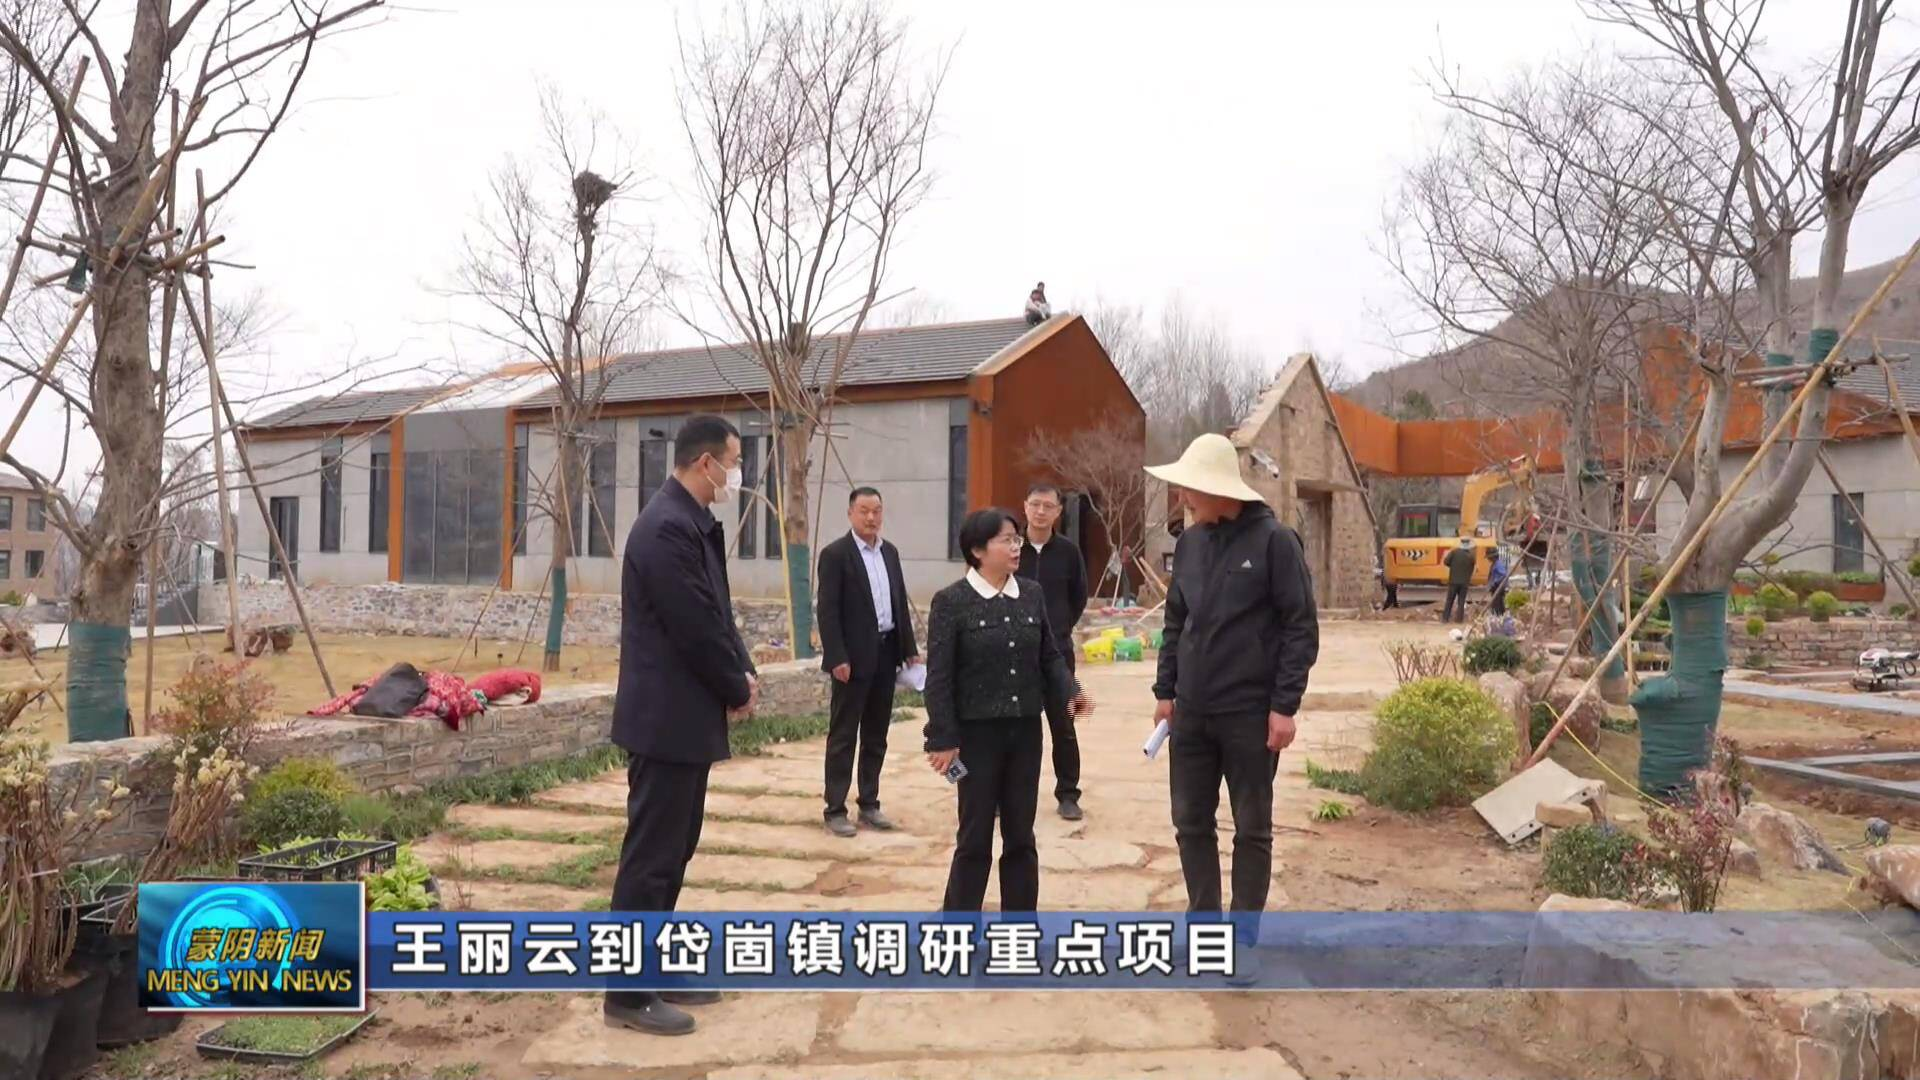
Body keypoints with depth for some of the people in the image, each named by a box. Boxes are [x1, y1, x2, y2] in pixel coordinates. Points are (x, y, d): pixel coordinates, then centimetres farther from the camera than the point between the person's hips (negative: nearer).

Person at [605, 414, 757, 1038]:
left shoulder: (693, 524, 11)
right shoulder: (668, 526, -20)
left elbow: (716, 615, 15)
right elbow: (696, 628, -21)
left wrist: (742, 674, 1)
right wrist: (738, 688, -7)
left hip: (685, 716, 10)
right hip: (666, 719, -10)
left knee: (674, 848, 17)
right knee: (650, 854, -1)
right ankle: (629, 994, 10)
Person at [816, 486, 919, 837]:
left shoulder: (890, 552, 12)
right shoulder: (835, 554, -8)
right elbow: (828, 611, -12)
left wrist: (910, 649, 11)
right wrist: (837, 658, -18)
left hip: (886, 654, 6)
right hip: (854, 657, -6)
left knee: (876, 736, 12)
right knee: (843, 735, 0)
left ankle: (869, 804, 21)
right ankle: (835, 810, 6)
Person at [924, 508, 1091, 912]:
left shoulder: (1032, 594, 5)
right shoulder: (951, 601, -10)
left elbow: (1050, 656, 11)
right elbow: (939, 676, -10)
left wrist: (1070, 692, -8)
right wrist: (943, 739, -13)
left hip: (1025, 730, 5)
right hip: (977, 732, -4)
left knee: (1021, 836, 13)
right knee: (975, 837, 3)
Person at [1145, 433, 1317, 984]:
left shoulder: (1273, 541, -10)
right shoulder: (1189, 542, 6)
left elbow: (1300, 627, -9)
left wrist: (1285, 705, -13)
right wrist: (1165, 690, 11)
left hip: (1251, 714, -5)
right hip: (1191, 712, 5)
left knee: (1252, 830, 7)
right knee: (1191, 824, 11)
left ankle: (1244, 940, 20)